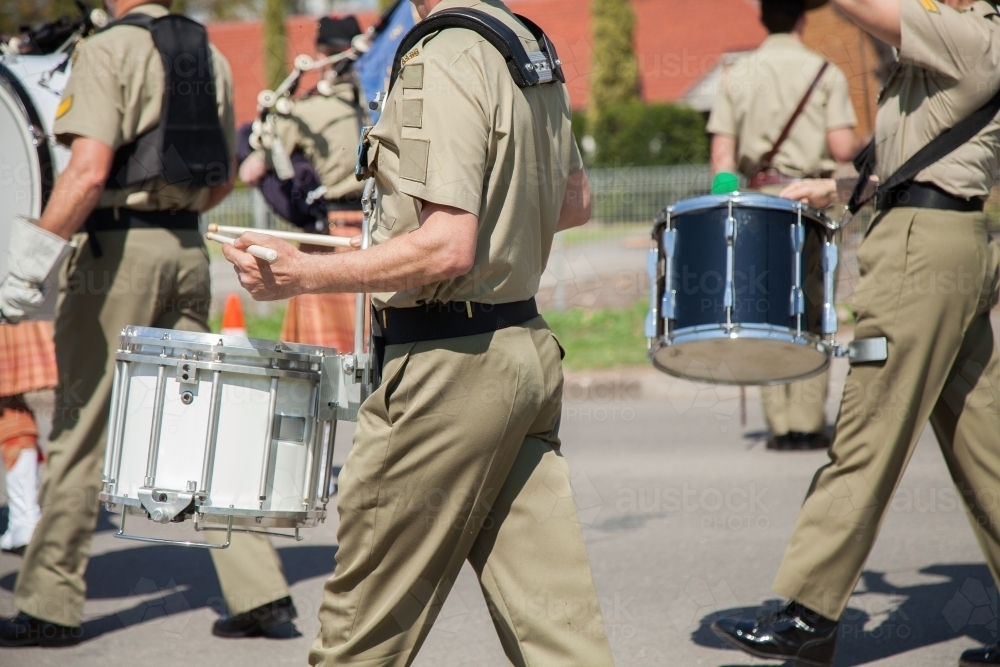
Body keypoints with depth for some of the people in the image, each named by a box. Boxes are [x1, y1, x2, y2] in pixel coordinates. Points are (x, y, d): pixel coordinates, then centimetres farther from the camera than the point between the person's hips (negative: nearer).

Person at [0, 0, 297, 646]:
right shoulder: (210, 55, 12)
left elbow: (89, 171, -21)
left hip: (118, 248, -6)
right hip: (188, 249, 6)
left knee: (81, 429, 2)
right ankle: (261, 590, 9)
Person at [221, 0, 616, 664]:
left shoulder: (445, 57, -16)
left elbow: (447, 249, -23)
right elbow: (575, 200, 24)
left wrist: (303, 273, -18)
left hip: (447, 362, -9)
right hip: (527, 346, 9)